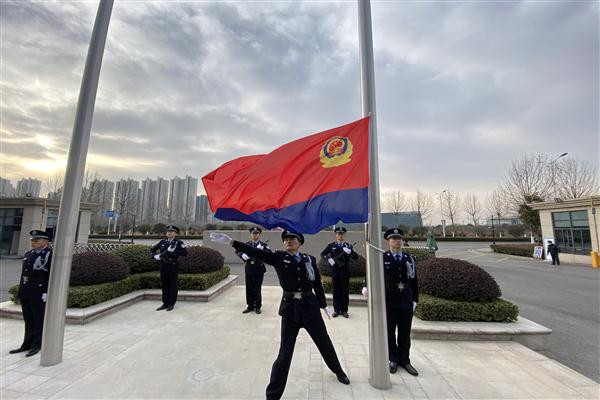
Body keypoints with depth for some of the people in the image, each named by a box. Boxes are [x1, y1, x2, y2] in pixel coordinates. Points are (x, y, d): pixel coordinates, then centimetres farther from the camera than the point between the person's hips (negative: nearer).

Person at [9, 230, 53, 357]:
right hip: (25, 293, 7)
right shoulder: (28, 254, 12)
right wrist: (21, 291, 13)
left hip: (39, 293, -7)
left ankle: (37, 345, 16)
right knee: (28, 320, 16)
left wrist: (46, 293, -18)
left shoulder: (51, 254, -12)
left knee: (38, 320, 4)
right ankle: (27, 344, 27)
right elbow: (23, 273, 17)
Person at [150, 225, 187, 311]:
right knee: (164, 286, 13)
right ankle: (165, 303, 26)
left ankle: (171, 304, 18)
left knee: (173, 286, 5)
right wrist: (155, 256, -1)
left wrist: (174, 251, -26)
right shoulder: (163, 242, 7)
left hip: (173, 267, -4)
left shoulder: (179, 242, -7)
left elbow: (185, 253, -19)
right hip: (163, 266, 5)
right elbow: (152, 249, 18)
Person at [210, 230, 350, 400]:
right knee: (285, 353, 2)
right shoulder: (278, 257, -7)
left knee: (324, 342, 20)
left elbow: (317, 284, 5)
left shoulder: (309, 259, -2)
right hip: (290, 309, -2)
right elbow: (256, 252, -18)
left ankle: (338, 371, 49)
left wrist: (324, 304, 12)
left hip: (310, 307, 2)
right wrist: (230, 241, -27)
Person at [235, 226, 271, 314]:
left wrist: (262, 249, -30)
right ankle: (250, 306, 29)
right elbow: (237, 251, 4)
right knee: (249, 288, 12)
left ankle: (257, 307, 23)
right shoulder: (246, 244, 5)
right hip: (248, 269, 3)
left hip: (259, 269, -3)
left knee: (257, 289, 6)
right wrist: (242, 255, -16)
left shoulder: (263, 244, -3)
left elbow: (269, 253, -14)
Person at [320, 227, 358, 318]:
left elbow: (356, 257, -1)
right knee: (336, 291, 7)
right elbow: (322, 254, 3)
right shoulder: (331, 245, 3)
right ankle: (336, 310, 20)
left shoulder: (348, 246, 5)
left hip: (345, 273, 1)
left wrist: (350, 252, -20)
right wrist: (329, 259, -16)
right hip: (335, 272, -1)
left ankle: (344, 310, 20)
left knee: (345, 292, 7)